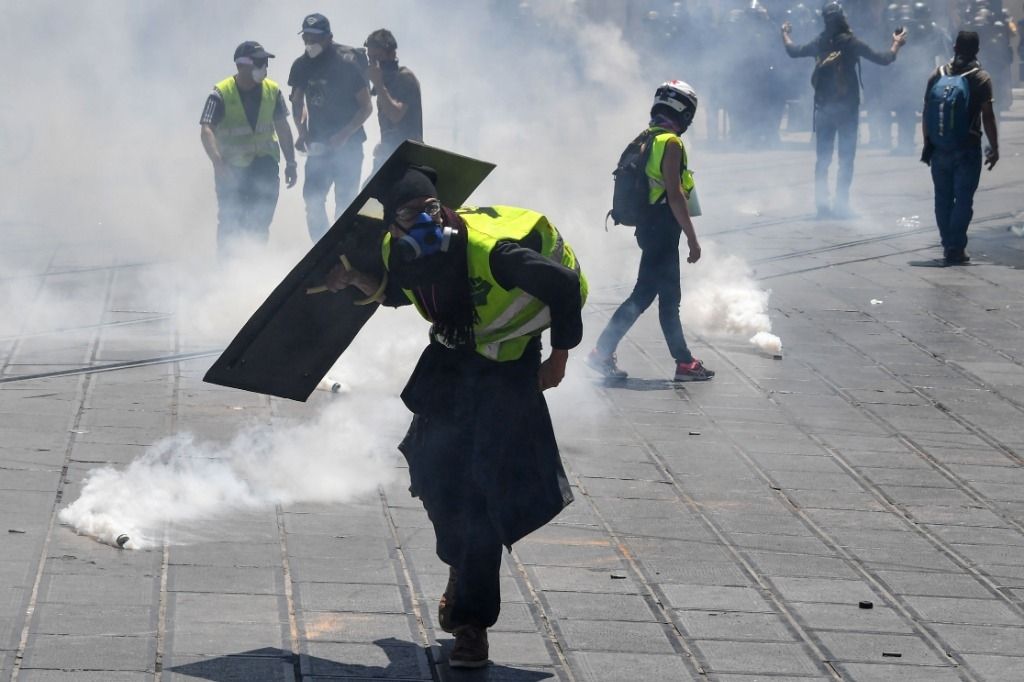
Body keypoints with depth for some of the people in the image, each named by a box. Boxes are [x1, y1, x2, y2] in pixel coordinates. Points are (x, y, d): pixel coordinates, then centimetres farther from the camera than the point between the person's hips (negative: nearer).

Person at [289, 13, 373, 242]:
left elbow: (366, 107, -8)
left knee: (345, 202, -4)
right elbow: (297, 101, 17)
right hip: (318, 145, 4)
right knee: (312, 200, -6)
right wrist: (302, 132, 1)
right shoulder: (302, 66, 3)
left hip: (347, 145, -4)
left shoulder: (346, 64, -11)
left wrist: (344, 135, -18)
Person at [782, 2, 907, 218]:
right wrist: (896, 44, 8)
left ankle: (822, 205, 5)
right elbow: (883, 59, -9)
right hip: (847, 107, -4)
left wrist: (785, 34, 34)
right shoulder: (850, 42, -11)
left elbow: (794, 51, 15)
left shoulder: (820, 43, 0)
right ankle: (841, 206, -4)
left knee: (823, 159, 9)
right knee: (846, 159, 1)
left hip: (824, 107, 4)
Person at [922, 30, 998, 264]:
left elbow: (926, 113, 6)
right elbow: (988, 116, -10)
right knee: (963, 199, -1)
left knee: (943, 198, 11)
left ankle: (948, 245, 14)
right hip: (967, 149, -3)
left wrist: (927, 143, 14)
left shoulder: (937, 75, 4)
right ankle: (956, 247, -7)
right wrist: (994, 148, -3)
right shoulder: (981, 78, -8)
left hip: (939, 148, 4)